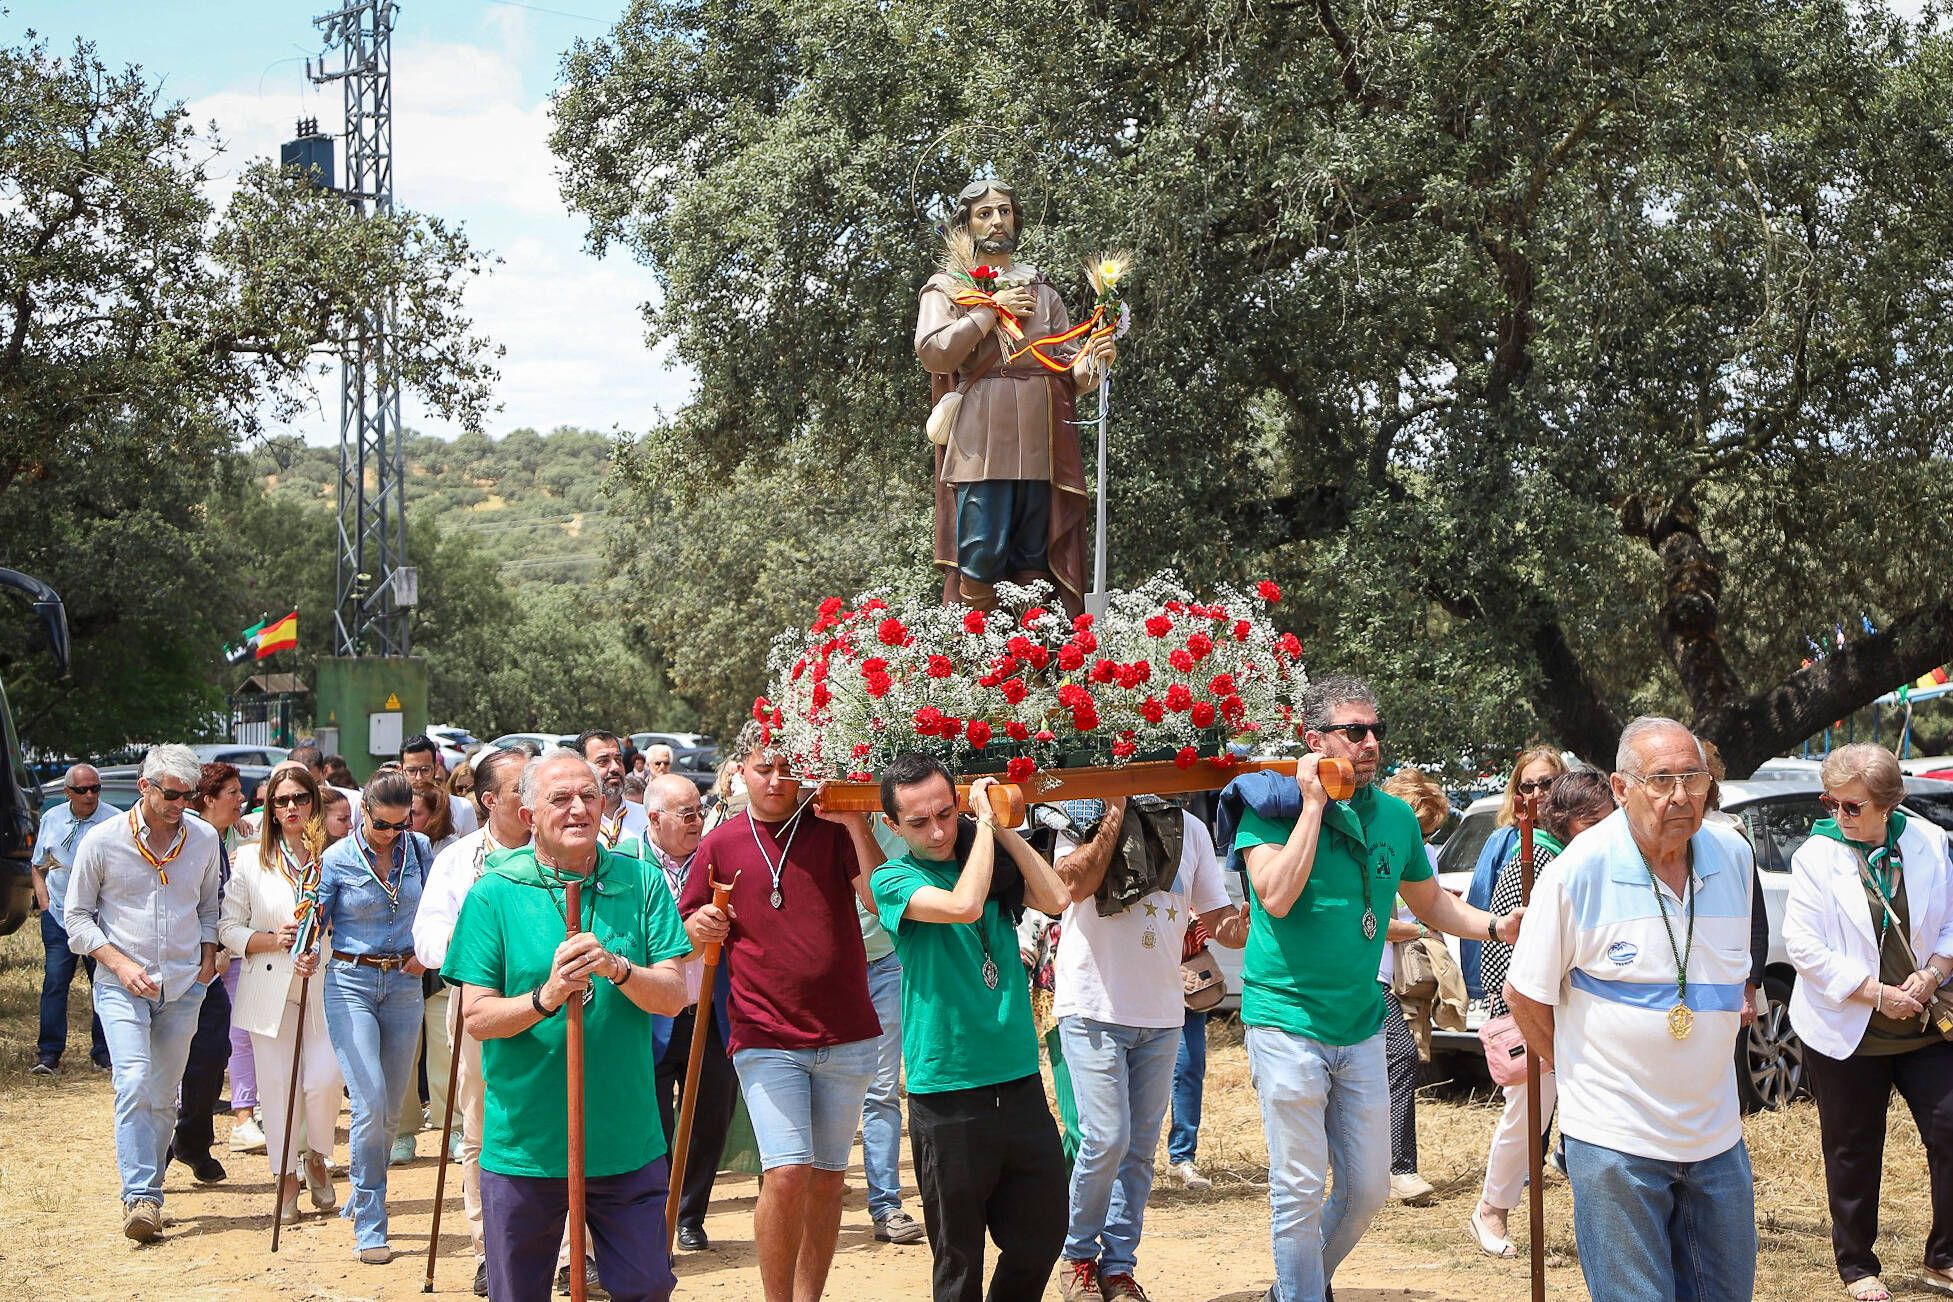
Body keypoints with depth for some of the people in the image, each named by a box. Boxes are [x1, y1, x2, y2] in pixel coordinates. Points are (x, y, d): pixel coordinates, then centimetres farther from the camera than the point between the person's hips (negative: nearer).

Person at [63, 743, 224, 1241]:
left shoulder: (204, 838, 2)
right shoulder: (102, 841, -7)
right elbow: (77, 916, 0)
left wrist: (208, 955, 4)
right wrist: (121, 964, -12)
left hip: (184, 985, 3)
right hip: (121, 986, -3)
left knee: (164, 1096, 8)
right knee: (134, 1083, -18)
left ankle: (145, 1191, 20)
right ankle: (141, 1196, -17)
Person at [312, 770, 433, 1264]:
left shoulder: (418, 849, 3)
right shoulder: (338, 859, -5)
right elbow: (316, 925, -1)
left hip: (404, 983, 3)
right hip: (351, 983, -3)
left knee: (391, 1110, 8)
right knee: (370, 1101, -15)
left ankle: (362, 1200, 30)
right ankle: (370, 1227, -6)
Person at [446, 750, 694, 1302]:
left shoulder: (641, 884, 1)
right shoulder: (495, 894, -4)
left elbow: (674, 996, -4)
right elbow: (477, 1017, -7)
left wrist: (618, 969, -23)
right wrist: (546, 997, -24)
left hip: (628, 1144, 1)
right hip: (524, 1147, -1)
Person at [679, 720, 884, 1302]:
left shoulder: (832, 828, 2)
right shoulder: (721, 843, 3)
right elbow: (692, 935, 11)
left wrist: (855, 824, -18)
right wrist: (701, 926, -12)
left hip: (845, 1035, 1)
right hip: (765, 1038, -1)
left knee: (827, 1177, 9)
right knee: (787, 1172, -13)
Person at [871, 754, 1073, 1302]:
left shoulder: (991, 861, 9)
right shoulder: (894, 878, -5)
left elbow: (1055, 898, -7)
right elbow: (964, 905, -23)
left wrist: (1002, 827, -5)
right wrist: (985, 822, -13)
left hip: (1020, 1084, 4)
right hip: (948, 1096, -4)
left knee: (1042, 1236, 11)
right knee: (959, 1256, 5)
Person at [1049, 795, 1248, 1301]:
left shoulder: (1189, 829, 10)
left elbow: (1219, 917, 11)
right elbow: (1075, 883, -20)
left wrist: (1237, 927, -12)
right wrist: (1116, 812, -15)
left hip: (1161, 1014, 5)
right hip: (1094, 1008, -5)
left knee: (1140, 1146, 8)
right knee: (1106, 1138, -11)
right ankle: (1078, 1254, 8)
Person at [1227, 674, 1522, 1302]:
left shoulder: (1395, 816, 6)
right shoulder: (1272, 805, -10)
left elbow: (1433, 903, 17)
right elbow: (1276, 896, -25)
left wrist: (1496, 925, 0)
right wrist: (1314, 803, -21)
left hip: (1360, 1026, 6)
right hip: (1288, 1021, -5)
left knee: (1368, 1187, 13)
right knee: (1299, 1189, 0)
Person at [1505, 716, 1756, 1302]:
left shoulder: (1733, 855, 1)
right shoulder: (1580, 870, -14)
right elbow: (1524, 994, -4)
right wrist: (1580, 1073, 5)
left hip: (1716, 1135, 5)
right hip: (1615, 1139, -5)